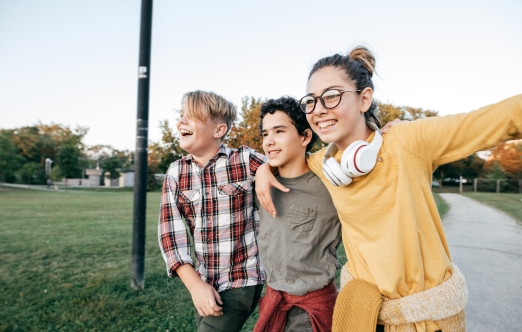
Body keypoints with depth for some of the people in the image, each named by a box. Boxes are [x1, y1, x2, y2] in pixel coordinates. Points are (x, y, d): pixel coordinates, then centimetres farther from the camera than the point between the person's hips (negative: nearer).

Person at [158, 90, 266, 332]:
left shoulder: (246, 161, -11)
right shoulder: (175, 173, -2)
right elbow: (170, 233, -4)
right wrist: (195, 284, -12)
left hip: (242, 280, -4)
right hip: (203, 282, 4)